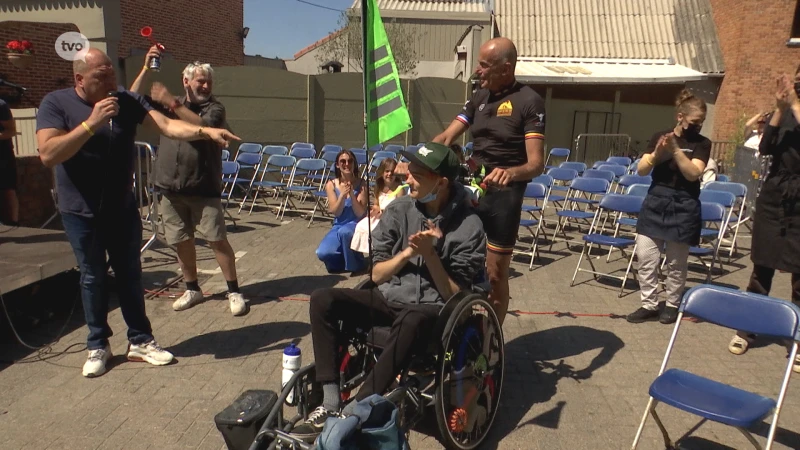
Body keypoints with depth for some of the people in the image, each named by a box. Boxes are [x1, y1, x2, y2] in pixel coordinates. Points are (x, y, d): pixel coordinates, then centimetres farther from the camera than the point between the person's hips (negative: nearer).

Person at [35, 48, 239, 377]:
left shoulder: (126, 100, -5)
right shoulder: (55, 103, -11)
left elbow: (167, 126, -17)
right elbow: (47, 155, -23)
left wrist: (205, 131, -34)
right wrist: (92, 122, -30)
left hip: (122, 208, 2)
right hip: (81, 212, -2)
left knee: (130, 274, 10)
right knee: (93, 277, 9)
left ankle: (140, 341, 22)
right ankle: (98, 346, 25)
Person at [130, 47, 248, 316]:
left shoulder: (214, 108, 0)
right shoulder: (167, 105, 12)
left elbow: (202, 126, -21)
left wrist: (172, 103, -21)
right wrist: (146, 68, -6)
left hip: (203, 188, -4)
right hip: (171, 188, 4)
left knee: (217, 239, -4)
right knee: (181, 241, 10)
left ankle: (234, 291, 5)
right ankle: (192, 289, 26)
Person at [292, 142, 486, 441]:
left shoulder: (469, 226, -9)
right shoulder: (398, 209, 0)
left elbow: (454, 295, -8)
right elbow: (377, 275, 4)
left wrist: (429, 254, -20)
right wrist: (408, 252, -13)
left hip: (432, 308, -4)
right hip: (389, 297, 5)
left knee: (412, 320, -40)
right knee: (323, 299, -17)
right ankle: (330, 403, -21)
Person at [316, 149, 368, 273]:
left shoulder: (361, 184, -8)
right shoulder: (331, 185, -2)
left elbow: (360, 213, -11)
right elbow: (335, 212, -7)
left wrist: (352, 194, -24)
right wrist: (343, 195, -23)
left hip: (356, 225, -2)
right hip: (338, 226, 2)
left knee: (344, 232, -38)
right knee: (322, 253, -24)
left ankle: (354, 264, -10)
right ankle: (343, 259, 11)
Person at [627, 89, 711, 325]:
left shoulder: (702, 144, -1)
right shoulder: (659, 136, 4)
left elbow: (693, 173, -15)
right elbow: (641, 170, 0)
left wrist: (675, 150, -23)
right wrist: (657, 153, -18)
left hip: (683, 207, -2)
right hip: (655, 201, 2)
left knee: (676, 262, 5)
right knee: (645, 257, 1)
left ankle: (672, 305, 22)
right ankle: (649, 305, 13)